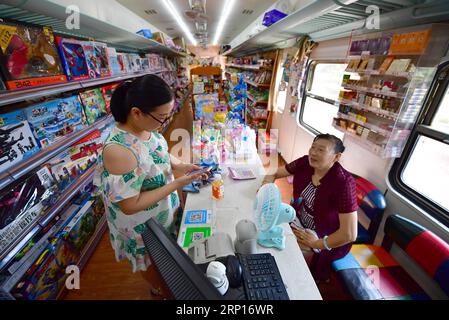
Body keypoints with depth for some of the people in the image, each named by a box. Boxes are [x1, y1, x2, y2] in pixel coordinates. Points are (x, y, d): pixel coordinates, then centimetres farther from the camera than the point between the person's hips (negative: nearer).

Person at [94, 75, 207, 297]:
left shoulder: (146, 126, -14)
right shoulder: (118, 151, -38)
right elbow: (130, 205, -30)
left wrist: (179, 165, -11)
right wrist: (177, 184, -30)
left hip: (165, 208, 8)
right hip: (143, 225, -7)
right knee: (152, 261, 25)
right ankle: (158, 288, 58)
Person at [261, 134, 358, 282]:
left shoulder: (343, 183, -30)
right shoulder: (305, 163, -15)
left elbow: (349, 234, -28)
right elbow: (276, 172, 2)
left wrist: (316, 244, -17)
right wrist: (270, 178, -20)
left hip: (327, 238, -5)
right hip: (299, 220, 5)